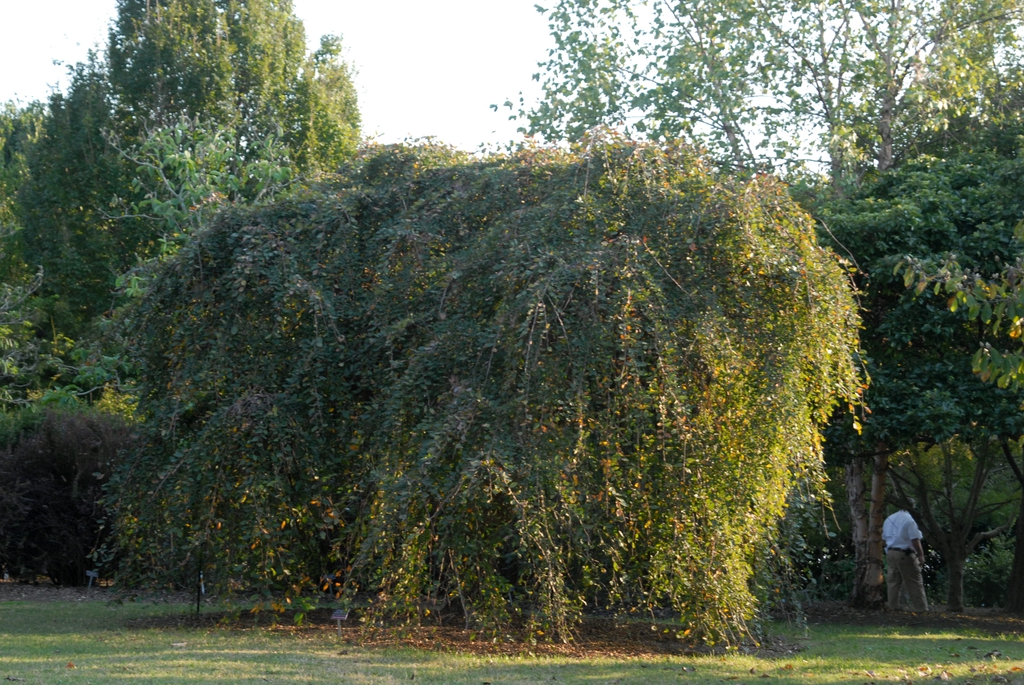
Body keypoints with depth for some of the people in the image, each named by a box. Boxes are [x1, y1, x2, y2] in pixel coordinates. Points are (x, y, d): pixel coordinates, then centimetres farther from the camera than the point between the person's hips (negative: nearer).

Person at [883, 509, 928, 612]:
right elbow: (915, 541, -16)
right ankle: (921, 608, -1)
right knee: (914, 583, -2)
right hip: (905, 554, -7)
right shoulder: (909, 520, -13)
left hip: (890, 553, 7)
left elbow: (885, 538, 16)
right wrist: (921, 555, -8)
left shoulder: (888, 520, 11)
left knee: (893, 582, 12)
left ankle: (893, 607, 11)